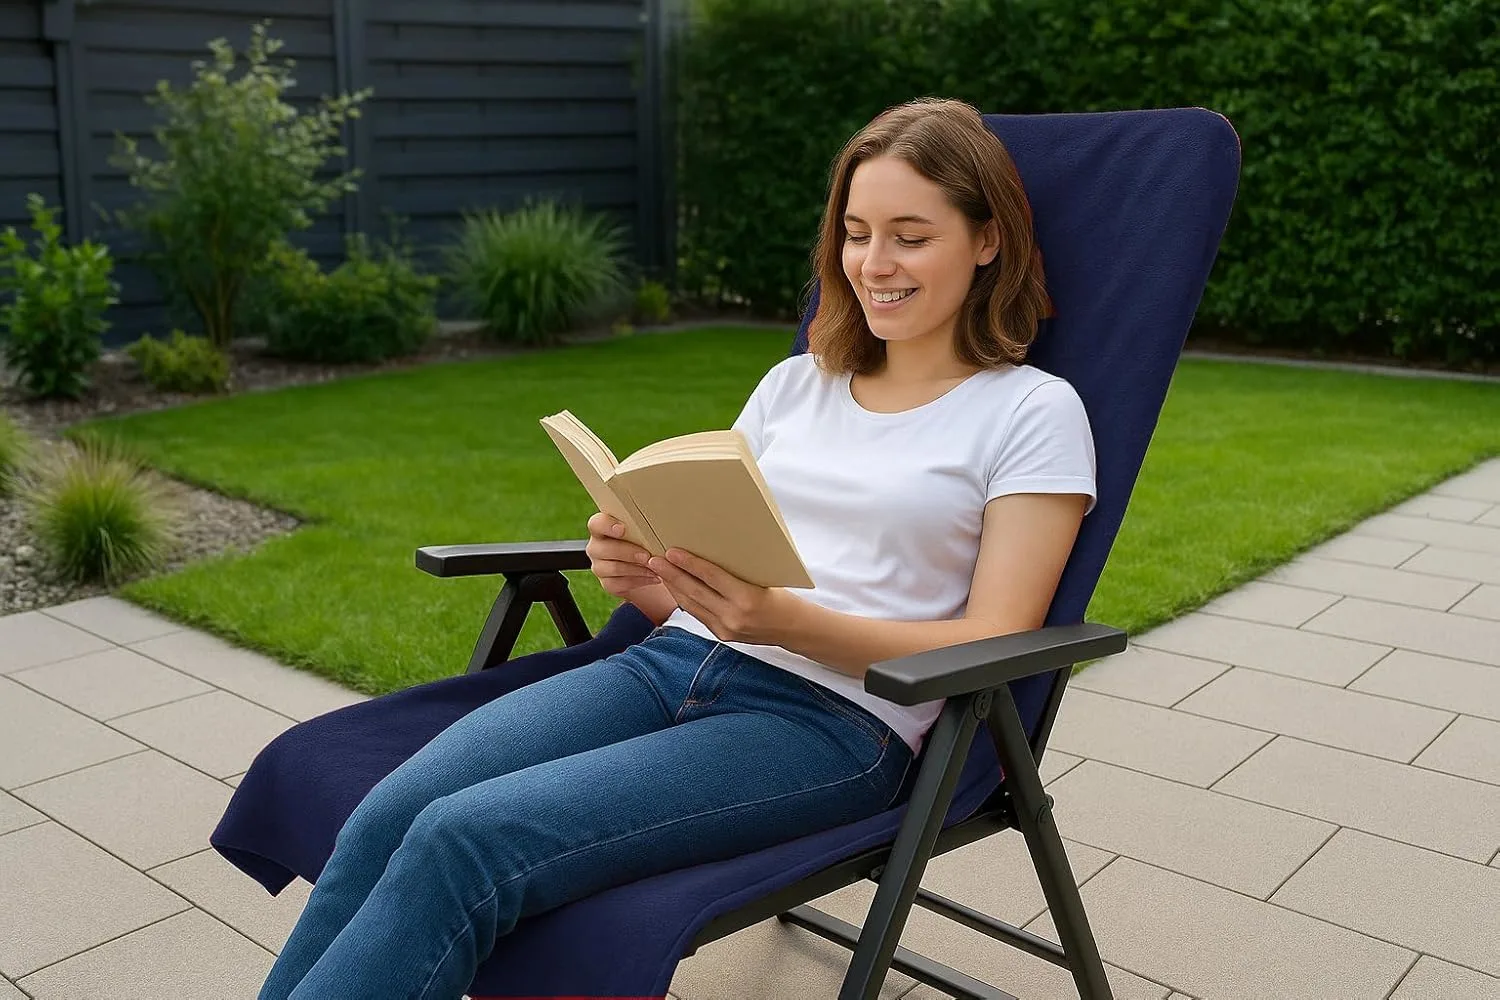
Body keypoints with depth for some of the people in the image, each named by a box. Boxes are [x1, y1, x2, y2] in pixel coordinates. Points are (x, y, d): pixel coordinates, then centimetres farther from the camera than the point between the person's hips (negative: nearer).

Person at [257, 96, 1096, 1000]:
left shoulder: (1035, 412, 4)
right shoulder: (796, 384, 20)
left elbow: (992, 646, -5)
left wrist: (788, 621, -20)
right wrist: (641, 574, -5)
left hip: (834, 719, -5)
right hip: (673, 659, 5)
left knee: (462, 841, -27)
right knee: (388, 817, -22)